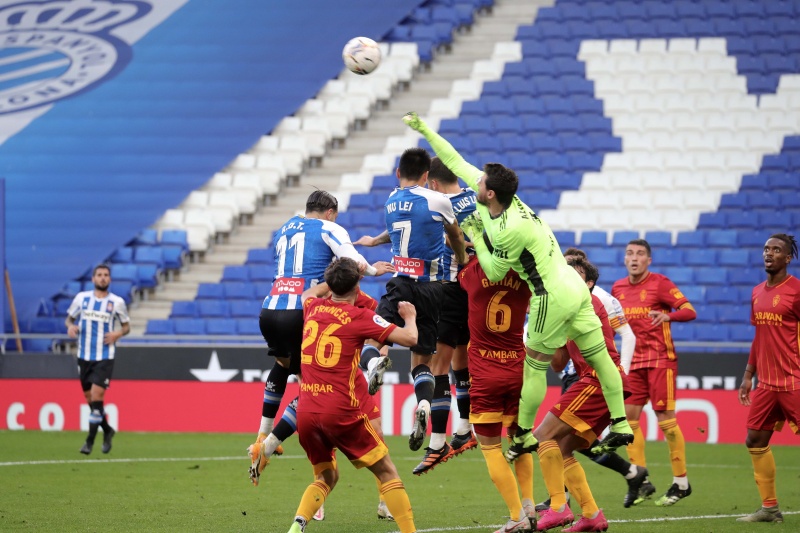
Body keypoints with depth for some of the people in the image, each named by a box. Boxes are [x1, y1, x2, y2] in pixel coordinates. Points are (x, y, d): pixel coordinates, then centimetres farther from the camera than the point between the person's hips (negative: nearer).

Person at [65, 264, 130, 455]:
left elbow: (126, 326, 10)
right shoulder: (81, 298, 4)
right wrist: (70, 326, -9)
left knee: (96, 396, -13)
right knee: (90, 398, 9)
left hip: (105, 358, -3)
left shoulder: (117, 302, 0)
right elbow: (69, 318, 14)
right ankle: (107, 430, 32)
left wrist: (118, 333, -11)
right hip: (84, 355, 3)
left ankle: (90, 440, -6)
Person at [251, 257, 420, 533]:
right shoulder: (360, 316, -4)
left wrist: (335, 281, 47)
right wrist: (410, 316, 14)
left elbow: (306, 294, 38)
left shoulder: (313, 308, 11)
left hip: (306, 411, 5)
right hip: (340, 412, -5)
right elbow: (409, 338, -6)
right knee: (387, 471, 6)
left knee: (326, 476, 21)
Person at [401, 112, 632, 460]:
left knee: (534, 369, 6)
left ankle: (525, 435, 18)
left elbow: (494, 273, -10)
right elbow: (456, 162, 6)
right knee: (600, 359, 11)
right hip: (574, 286, 9)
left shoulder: (510, 230, -25)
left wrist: (474, 236, -3)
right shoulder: (497, 194, -2)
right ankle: (621, 426, 16)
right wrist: (425, 130, 8)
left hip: (552, 299, -9)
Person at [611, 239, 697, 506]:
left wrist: (668, 315, -32)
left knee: (665, 419, -6)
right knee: (628, 418, 0)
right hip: (633, 361, 6)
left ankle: (681, 482, 2)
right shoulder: (618, 288, 10)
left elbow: (690, 311, -15)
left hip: (660, 359, -6)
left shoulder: (659, 283, -8)